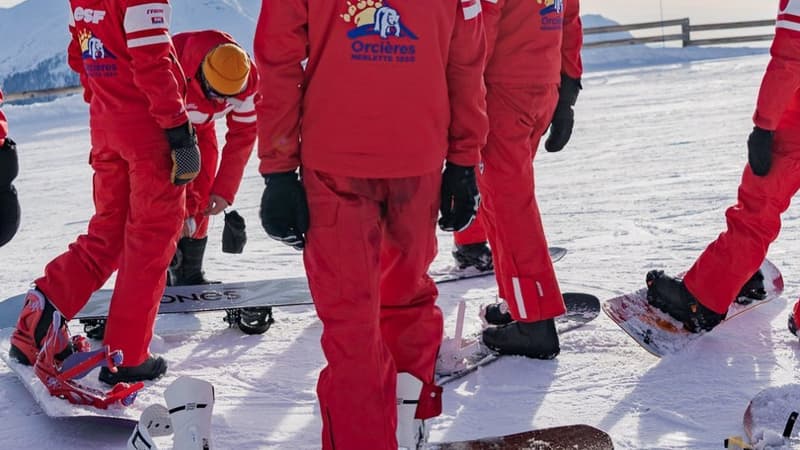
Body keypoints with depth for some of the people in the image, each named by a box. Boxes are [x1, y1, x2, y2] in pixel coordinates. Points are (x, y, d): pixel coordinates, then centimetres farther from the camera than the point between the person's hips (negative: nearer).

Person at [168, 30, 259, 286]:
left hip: (199, 123, 4)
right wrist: (182, 206, -36)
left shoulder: (248, 80, -29)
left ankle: (190, 274, 6)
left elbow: (243, 134, -17)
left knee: (202, 196, -5)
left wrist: (224, 189, -19)